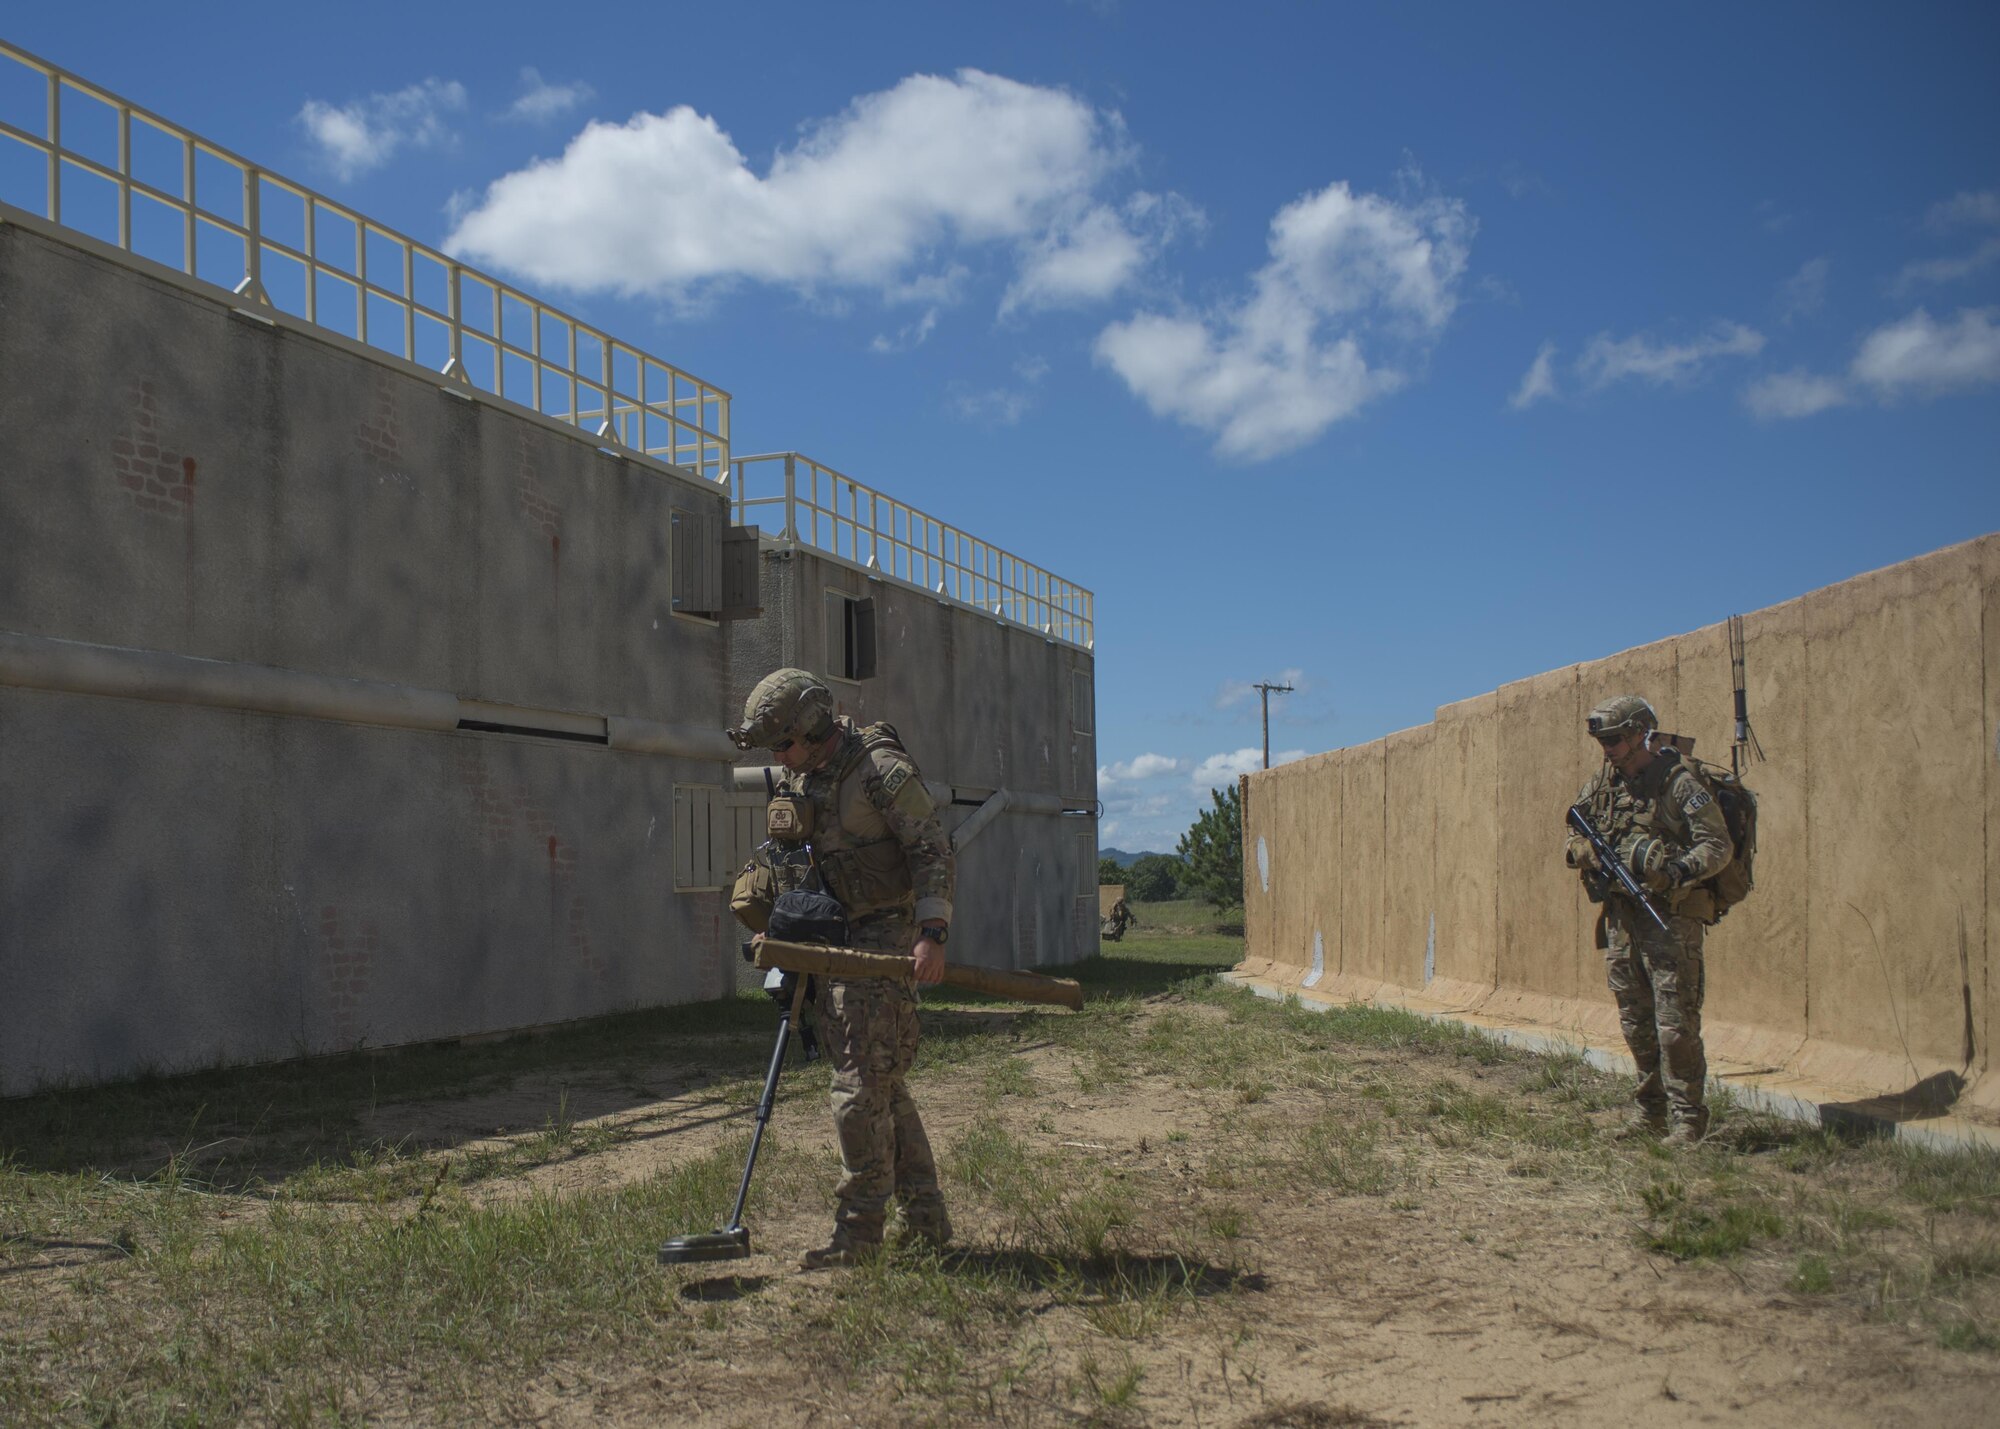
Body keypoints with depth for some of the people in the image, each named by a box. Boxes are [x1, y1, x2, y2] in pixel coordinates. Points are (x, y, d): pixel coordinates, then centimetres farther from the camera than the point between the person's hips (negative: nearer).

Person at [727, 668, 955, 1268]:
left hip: (885, 936, -9)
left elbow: (933, 852, -16)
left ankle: (859, 1233, 2)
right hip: (829, 939, 9)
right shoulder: (797, 777, 11)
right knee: (882, 1086, 12)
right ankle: (927, 1222, 21)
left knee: (861, 1088, -8)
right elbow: (789, 852, 21)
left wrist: (932, 933, -25)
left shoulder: (881, 768, -15)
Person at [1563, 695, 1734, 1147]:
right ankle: (1652, 1110, 24)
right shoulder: (1601, 784, 11)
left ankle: (1687, 1119, -1)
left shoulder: (1678, 782, -9)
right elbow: (1575, 838, 21)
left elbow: (1718, 845, -13)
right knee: (1636, 1024, 13)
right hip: (1620, 918, 7)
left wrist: (1679, 869, -30)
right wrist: (1582, 850, -3)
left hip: (1669, 917, -7)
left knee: (1676, 1025, -8)